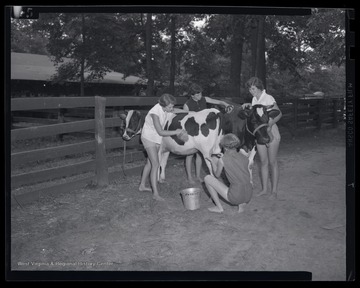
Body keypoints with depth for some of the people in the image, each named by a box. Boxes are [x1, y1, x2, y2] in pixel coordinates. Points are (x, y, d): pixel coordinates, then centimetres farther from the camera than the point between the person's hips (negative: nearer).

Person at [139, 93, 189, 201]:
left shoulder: (165, 108, -10)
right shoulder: (155, 113, -31)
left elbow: (174, 110, 16)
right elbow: (160, 132, -28)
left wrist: (188, 112, 17)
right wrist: (176, 132, -24)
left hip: (157, 139, 8)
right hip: (149, 138, -8)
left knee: (150, 162, 18)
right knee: (155, 164, -13)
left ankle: (142, 185, 33)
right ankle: (155, 193, -11)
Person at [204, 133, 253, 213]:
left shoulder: (222, 160, -5)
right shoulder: (245, 158, 8)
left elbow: (217, 175, 12)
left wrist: (213, 162, 29)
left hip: (235, 197, -5)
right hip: (249, 196, 5)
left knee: (207, 178, 10)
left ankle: (219, 207, 15)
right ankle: (242, 204, 17)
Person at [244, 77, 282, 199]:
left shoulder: (268, 98, -13)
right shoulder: (254, 99, 8)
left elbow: (279, 113, -19)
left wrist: (270, 124, -32)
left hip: (271, 133, -6)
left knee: (272, 162, 1)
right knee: (263, 162, 10)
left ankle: (274, 190, 9)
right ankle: (264, 189, 19)